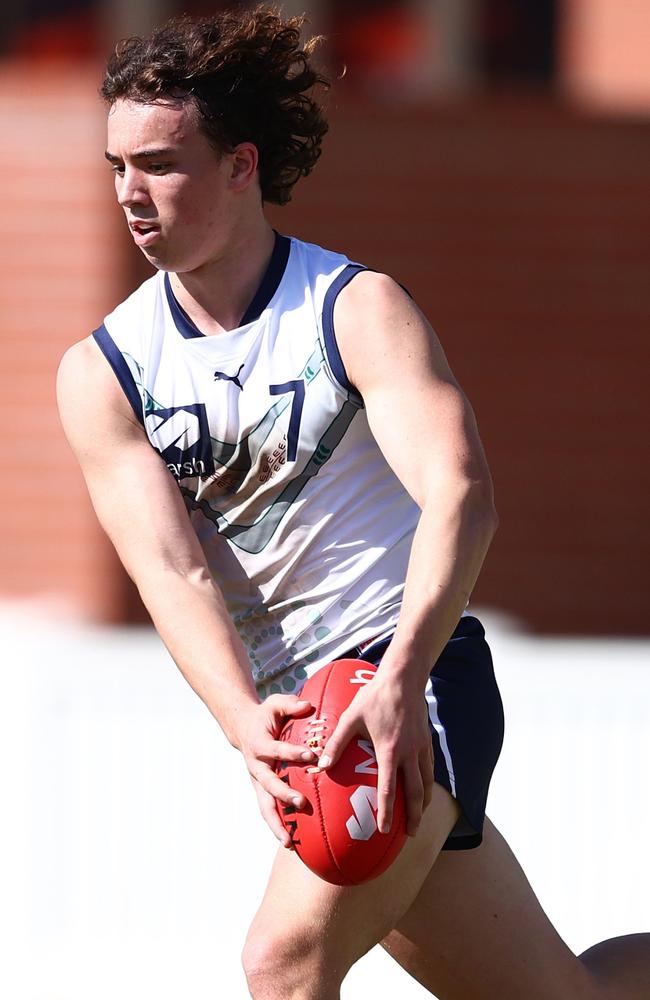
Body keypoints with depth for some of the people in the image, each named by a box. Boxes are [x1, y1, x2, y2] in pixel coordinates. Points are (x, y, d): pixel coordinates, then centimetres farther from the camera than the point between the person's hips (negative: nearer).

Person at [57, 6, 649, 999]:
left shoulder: (358, 309, -9)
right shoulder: (99, 374, 2)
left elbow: (459, 497, -23)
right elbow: (172, 571, -10)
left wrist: (398, 684, -40)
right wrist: (246, 724, -30)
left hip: (417, 686, -5)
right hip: (296, 713, 5)